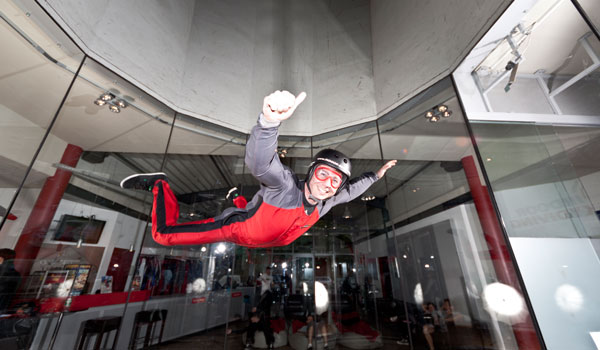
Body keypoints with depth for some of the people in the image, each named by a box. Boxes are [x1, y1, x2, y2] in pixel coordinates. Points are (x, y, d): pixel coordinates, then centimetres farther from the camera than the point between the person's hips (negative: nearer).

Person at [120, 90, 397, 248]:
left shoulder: (326, 202, -13)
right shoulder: (285, 183, -36)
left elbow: (350, 191, 7)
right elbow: (259, 162, -56)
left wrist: (376, 175, 14)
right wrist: (270, 121, -74)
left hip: (265, 241, 7)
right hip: (235, 230, -6)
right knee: (164, 233, -4)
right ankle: (159, 185, 17)